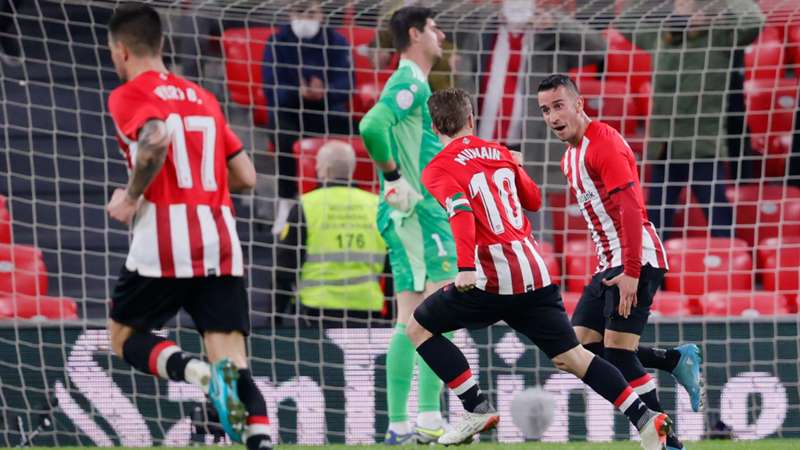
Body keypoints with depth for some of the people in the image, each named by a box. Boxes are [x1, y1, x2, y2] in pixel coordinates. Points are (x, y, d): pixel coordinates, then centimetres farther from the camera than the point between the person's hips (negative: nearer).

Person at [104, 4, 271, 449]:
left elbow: (157, 139, -21)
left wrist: (130, 197, -8)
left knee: (125, 337, 15)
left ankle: (198, 372, -15)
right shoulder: (203, 98, 21)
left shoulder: (129, 96, 1)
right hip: (222, 240, 5)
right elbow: (246, 176, 19)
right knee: (234, 361, 2)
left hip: (165, 240, -5)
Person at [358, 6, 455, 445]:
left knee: (409, 321, 8)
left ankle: (398, 425, 8)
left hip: (411, 214, 10)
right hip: (419, 212, -10)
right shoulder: (411, 83, -12)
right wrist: (394, 175, -19)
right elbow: (372, 127, -28)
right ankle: (429, 418, -17)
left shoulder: (410, 83, 19)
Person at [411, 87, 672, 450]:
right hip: (536, 272, 6)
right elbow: (533, 200, 28)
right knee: (569, 356, 10)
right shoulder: (500, 153, 16)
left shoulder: (437, 170, -1)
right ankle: (645, 418, -2)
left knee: (418, 327, 11)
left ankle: (477, 409, 2)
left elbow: (461, 211, -20)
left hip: (493, 280, -5)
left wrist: (466, 267, -30)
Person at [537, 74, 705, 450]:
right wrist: (608, 268, 17)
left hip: (637, 261, -10)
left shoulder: (604, 144, -15)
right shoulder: (570, 157, 15)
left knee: (617, 349, -14)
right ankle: (676, 360, 12)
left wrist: (631, 272, -28)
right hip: (610, 263, 10)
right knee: (582, 343, 3)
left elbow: (631, 210, -22)